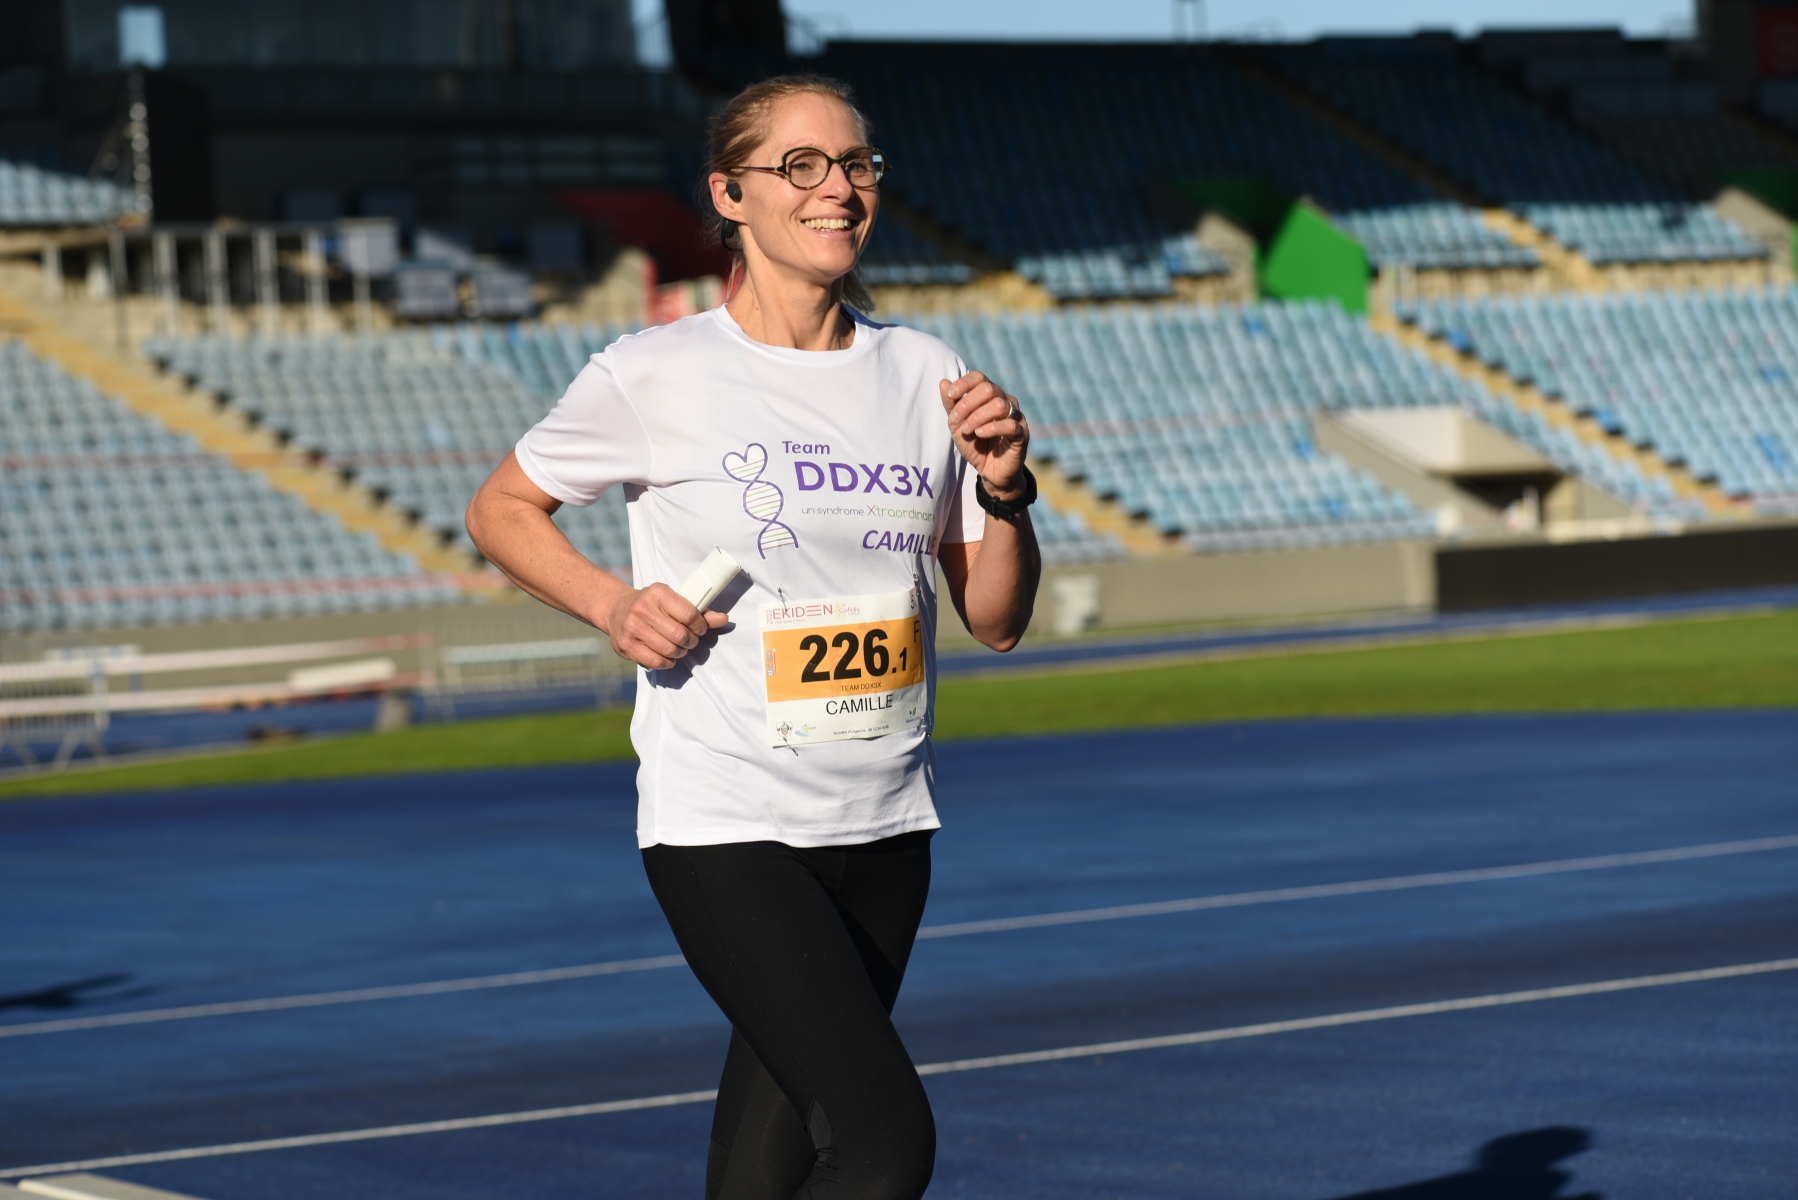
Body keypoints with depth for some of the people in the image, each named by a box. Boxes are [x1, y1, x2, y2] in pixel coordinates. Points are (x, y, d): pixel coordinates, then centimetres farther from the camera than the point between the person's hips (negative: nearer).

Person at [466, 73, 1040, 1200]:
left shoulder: (923, 372, 7)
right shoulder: (656, 375, -6)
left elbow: (998, 619, 11)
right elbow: (501, 510, 8)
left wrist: (1005, 490, -7)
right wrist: (613, 604, -9)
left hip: (885, 827, 5)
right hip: (725, 829, -5)